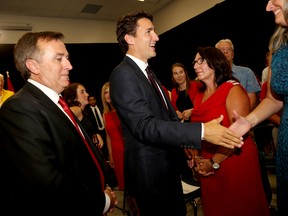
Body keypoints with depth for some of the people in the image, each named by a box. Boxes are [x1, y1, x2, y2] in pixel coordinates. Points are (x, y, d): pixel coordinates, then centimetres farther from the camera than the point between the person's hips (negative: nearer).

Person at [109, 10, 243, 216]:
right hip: (150, 170, -9)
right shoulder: (122, 74, -19)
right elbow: (145, 126, -28)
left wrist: (188, 147, 7)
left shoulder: (147, 72, 11)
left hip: (168, 165, 9)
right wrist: (201, 131, -31)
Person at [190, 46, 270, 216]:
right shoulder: (200, 95, 9)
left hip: (236, 162, -6)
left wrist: (214, 162, -15)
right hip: (208, 166, 6)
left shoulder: (233, 89, -10)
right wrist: (197, 158, -2)